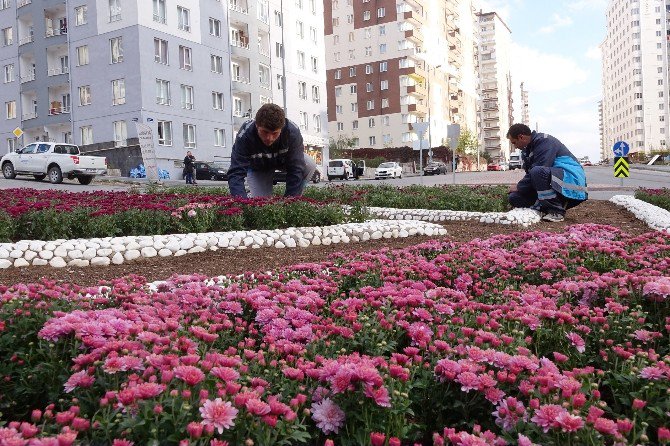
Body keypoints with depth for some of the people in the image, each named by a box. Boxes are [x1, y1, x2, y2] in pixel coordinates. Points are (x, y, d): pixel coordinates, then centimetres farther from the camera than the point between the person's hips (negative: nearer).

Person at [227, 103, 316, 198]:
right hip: (257, 167, -1)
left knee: (310, 165, -27)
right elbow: (236, 172, -43)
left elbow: (296, 169, -36)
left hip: (285, 160, 1)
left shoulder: (292, 132, -37)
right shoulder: (245, 135, -38)